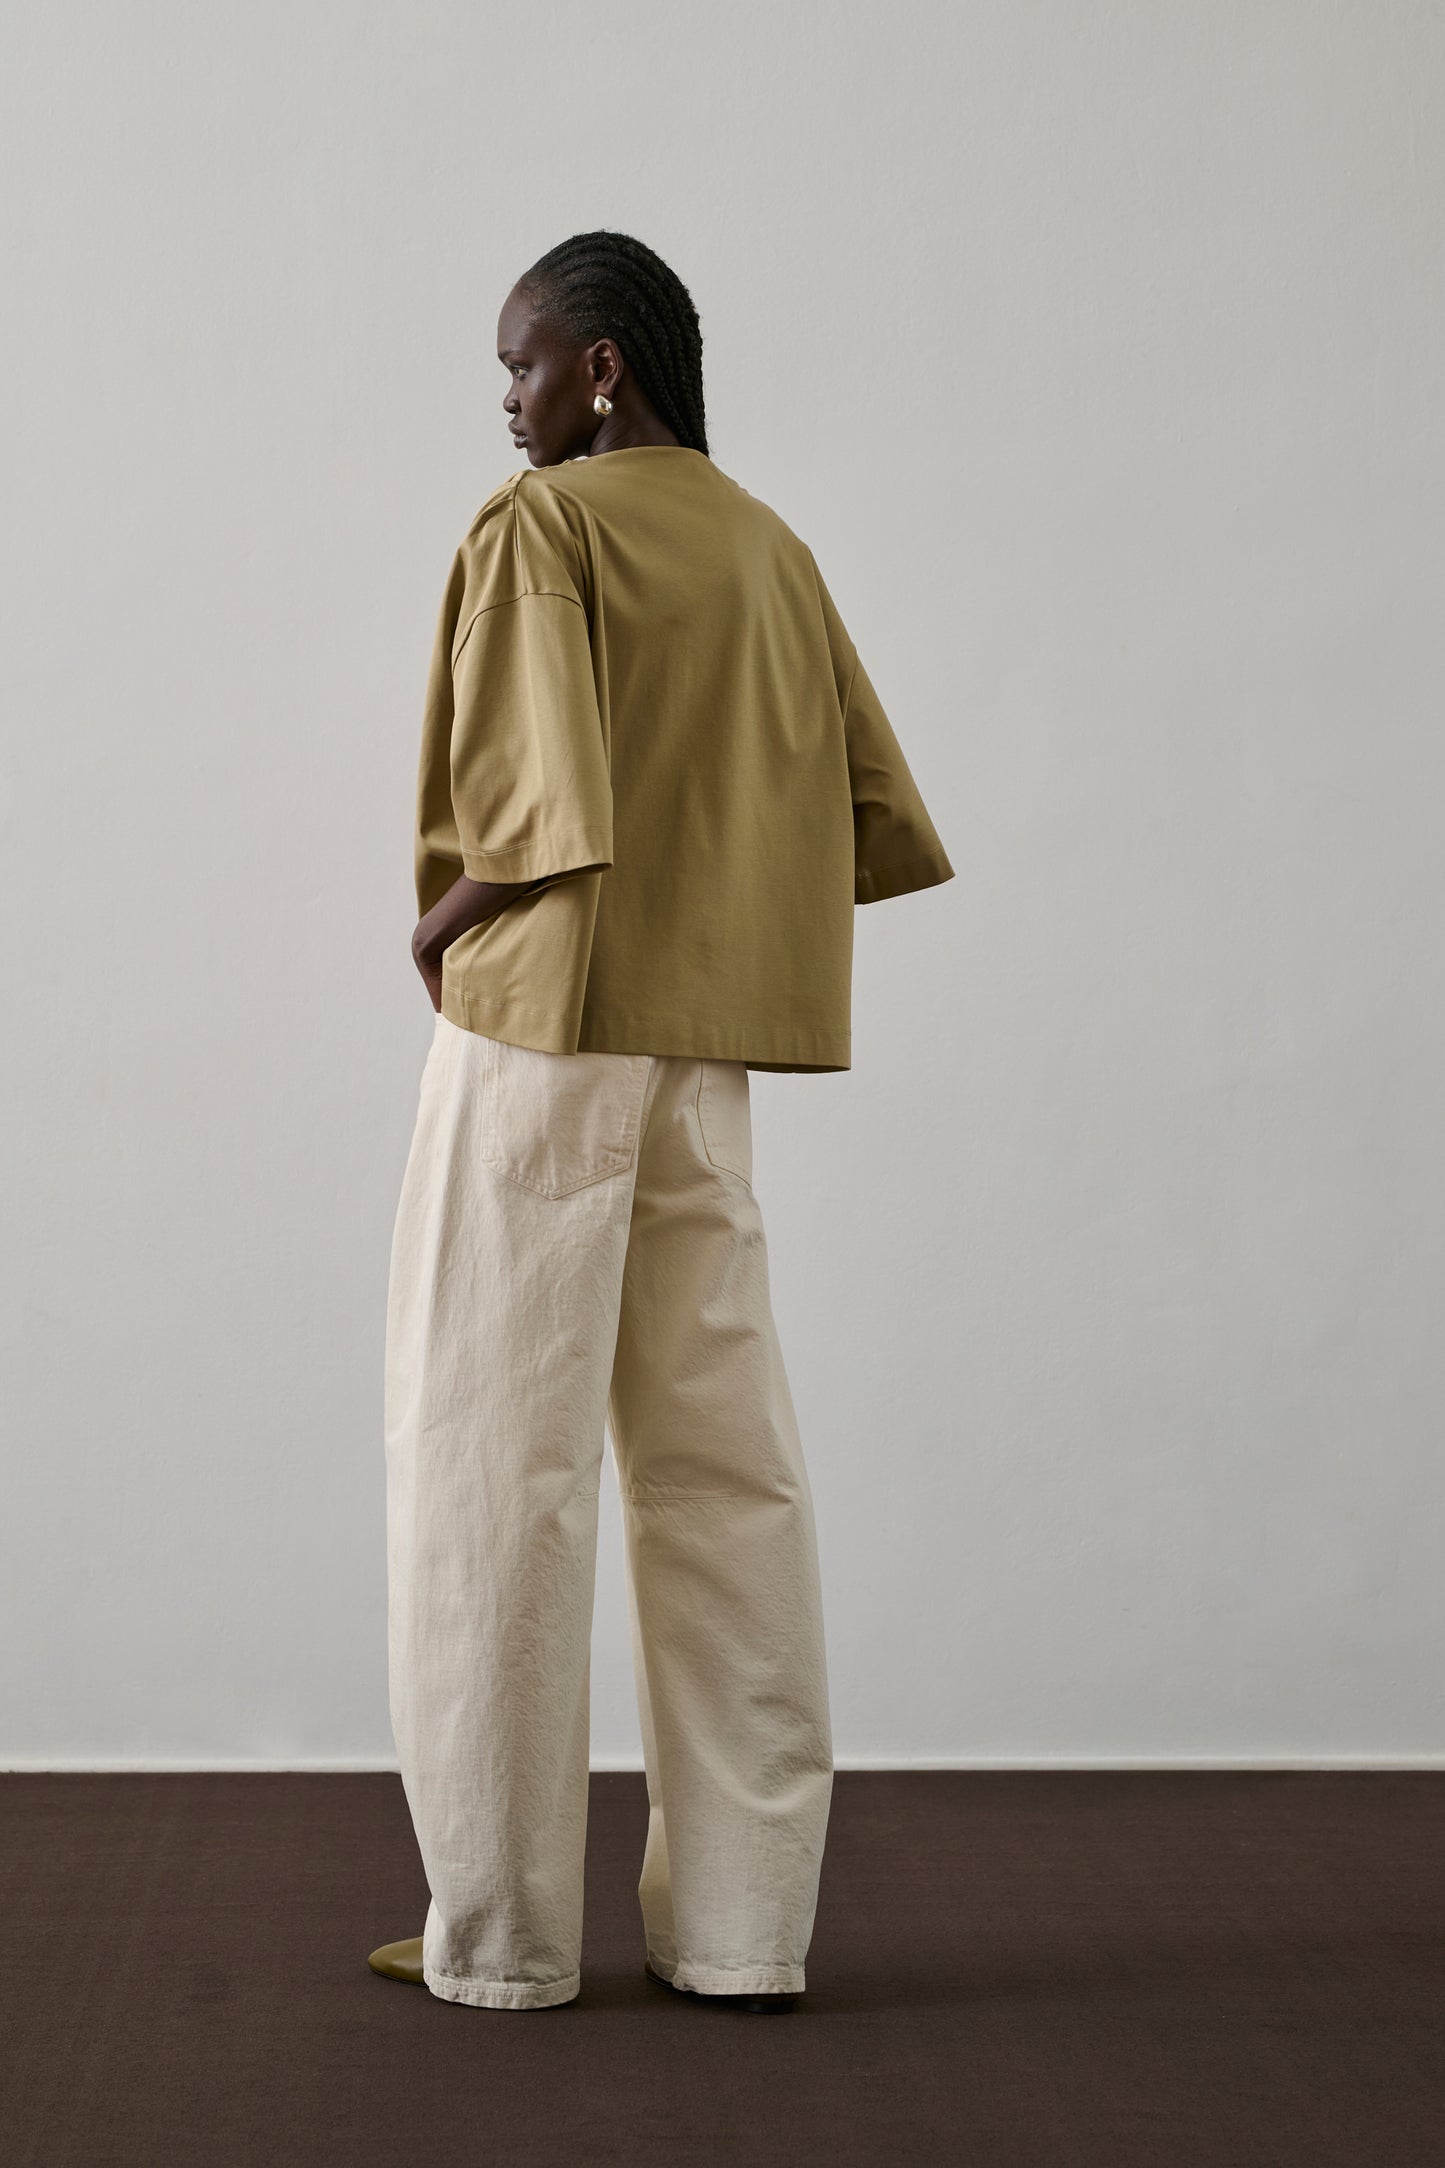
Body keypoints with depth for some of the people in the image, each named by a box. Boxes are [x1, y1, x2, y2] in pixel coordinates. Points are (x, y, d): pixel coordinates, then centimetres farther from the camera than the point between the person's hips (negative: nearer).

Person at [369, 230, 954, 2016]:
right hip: (708, 1060, 7)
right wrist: (719, 921, 14)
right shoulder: (771, 550, 13)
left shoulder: (536, 531, -8)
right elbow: (872, 823, 12)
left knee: (496, 1466, 0)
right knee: (723, 1468, 8)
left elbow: (539, 825, -18)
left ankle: (499, 1931, 5)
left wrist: (439, 928, -2)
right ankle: (741, 1919, 11)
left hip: (542, 1035, -7)